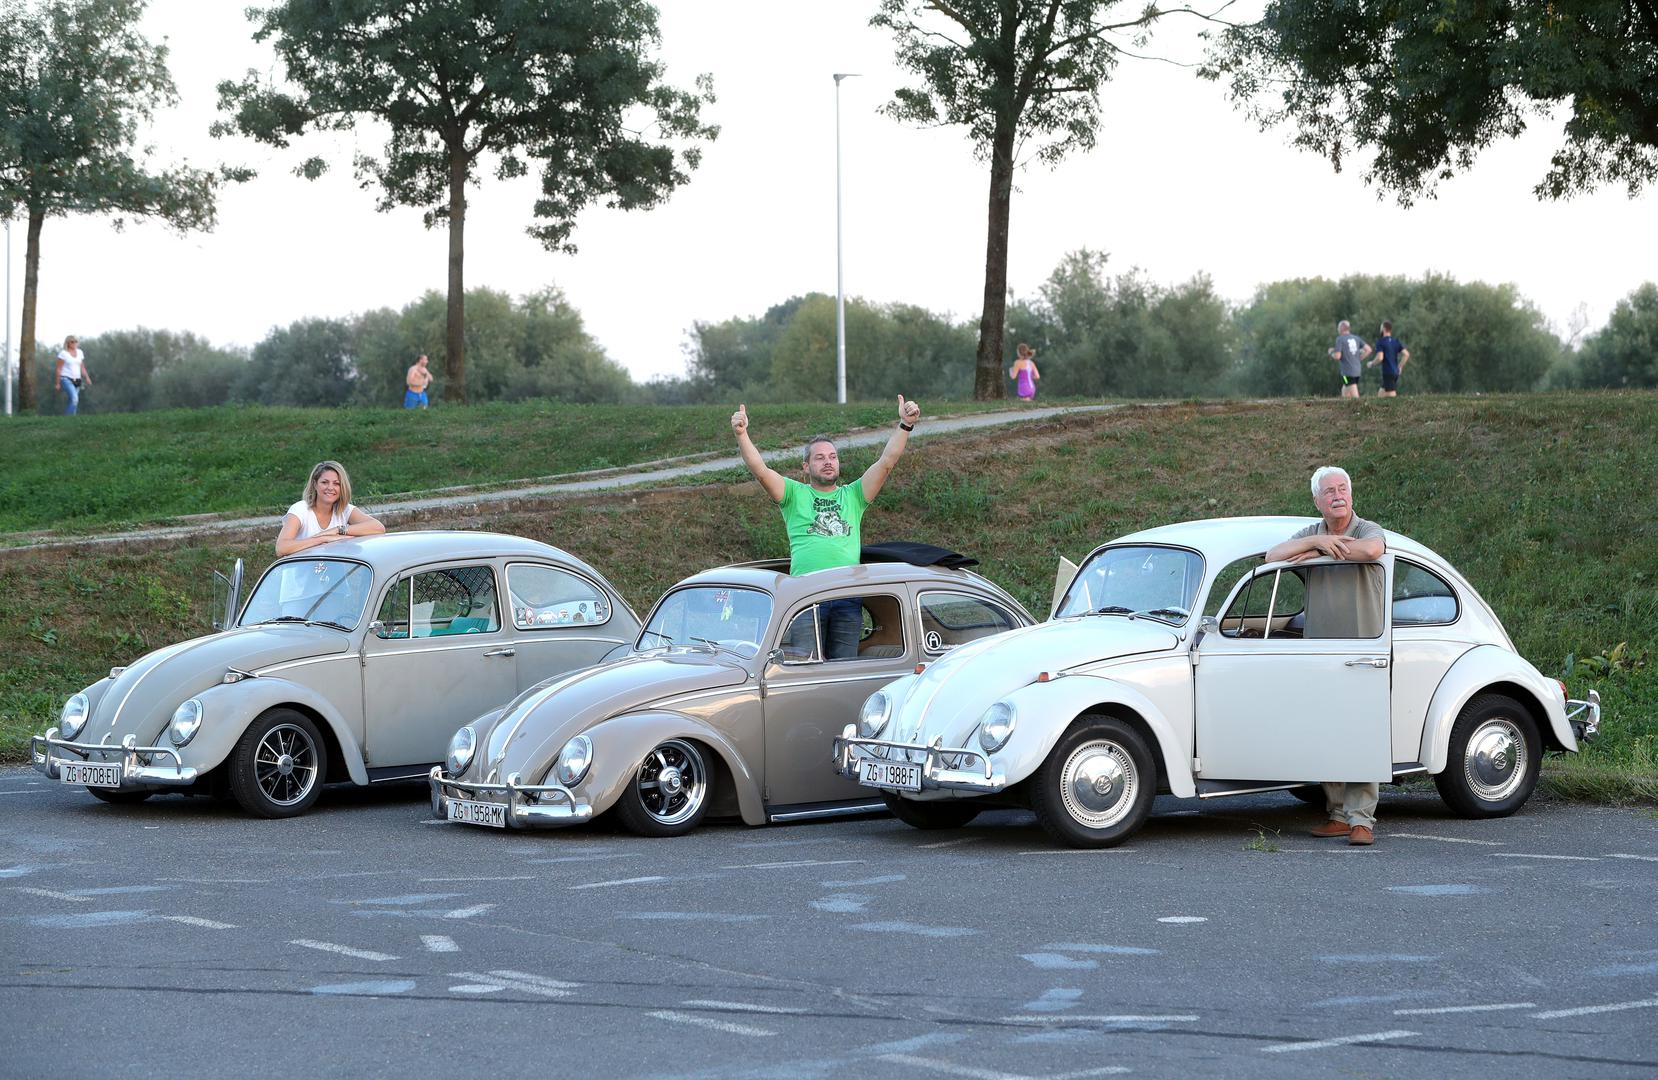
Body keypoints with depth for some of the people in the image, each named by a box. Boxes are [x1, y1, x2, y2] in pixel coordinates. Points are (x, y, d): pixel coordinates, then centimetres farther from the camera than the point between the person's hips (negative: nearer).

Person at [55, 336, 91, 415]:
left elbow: (82, 368, 19)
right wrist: (58, 383, -5)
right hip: (66, 379, -6)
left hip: (76, 381, 6)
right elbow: (59, 369, -2)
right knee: (74, 399, -23)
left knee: (71, 402, 3)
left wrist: (87, 378, 5)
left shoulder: (79, 352, 14)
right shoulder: (63, 353, -3)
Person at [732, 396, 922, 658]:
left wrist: (905, 425, -2)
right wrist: (741, 435, -15)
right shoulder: (795, 494, 12)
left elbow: (887, 461, 9)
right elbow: (759, 469, -2)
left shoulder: (853, 496, 18)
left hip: (848, 596, 2)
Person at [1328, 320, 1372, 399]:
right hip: (1357, 371, 8)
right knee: (1345, 393, 18)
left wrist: (1331, 353, 8)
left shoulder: (1340, 339, -8)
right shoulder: (1356, 338, 11)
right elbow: (1368, 349, 6)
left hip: (1347, 372, -8)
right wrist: (1359, 359, 15)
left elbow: (1337, 356, -14)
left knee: (1355, 397, -11)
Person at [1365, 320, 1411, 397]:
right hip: (1395, 372, 8)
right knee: (1381, 394, 14)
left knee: (1391, 395, -8)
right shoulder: (1396, 341, 11)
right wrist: (1400, 367, 14)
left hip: (1387, 373, -8)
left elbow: (1380, 358, -19)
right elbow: (1406, 354, 5)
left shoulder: (1380, 342, -9)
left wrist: (1371, 364, -1)